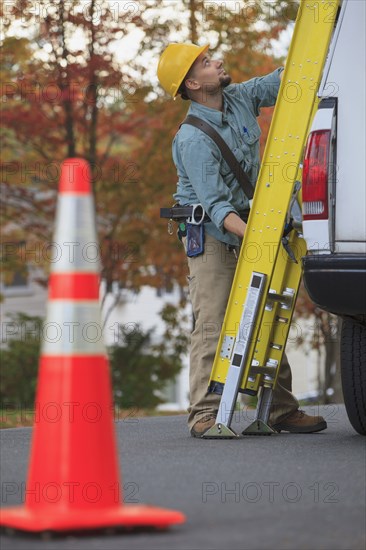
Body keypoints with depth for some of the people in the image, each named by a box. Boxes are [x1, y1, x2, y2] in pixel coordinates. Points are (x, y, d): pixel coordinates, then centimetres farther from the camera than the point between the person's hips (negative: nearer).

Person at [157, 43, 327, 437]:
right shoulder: (193, 140, -22)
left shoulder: (240, 98, 0)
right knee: (213, 323, -12)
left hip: (248, 224, 8)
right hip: (209, 232, -7)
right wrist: (250, 234, -41)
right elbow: (214, 204, -28)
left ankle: (281, 410, 13)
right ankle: (204, 415, -11)